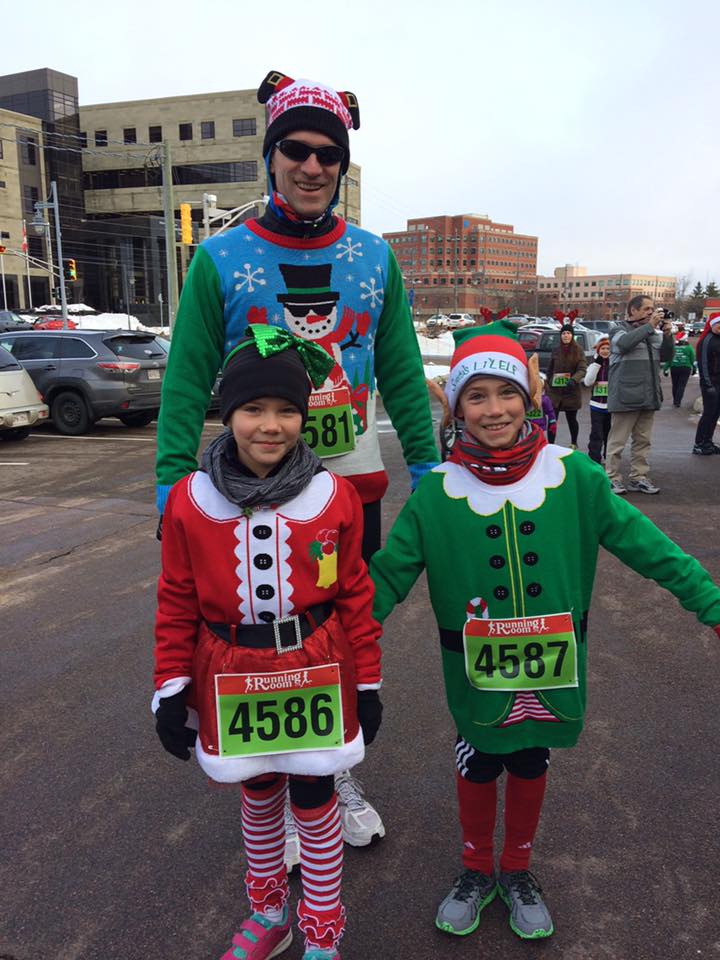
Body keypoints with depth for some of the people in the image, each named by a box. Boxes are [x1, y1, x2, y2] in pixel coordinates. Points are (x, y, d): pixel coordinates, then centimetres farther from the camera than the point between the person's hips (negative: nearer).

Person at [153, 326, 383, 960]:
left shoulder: (335, 497, -12)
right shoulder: (190, 501, -9)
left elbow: (354, 597, -5)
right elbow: (177, 603, -2)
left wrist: (367, 685, 0)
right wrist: (171, 687, -1)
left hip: (316, 674, -1)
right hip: (233, 681, 2)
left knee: (314, 801, 13)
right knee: (258, 796, 22)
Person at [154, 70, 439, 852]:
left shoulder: (374, 257, 3)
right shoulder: (220, 259, -5)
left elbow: (402, 375, 6)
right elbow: (187, 383, -5)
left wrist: (427, 469, 3)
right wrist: (174, 482, -11)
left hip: (355, 484, 3)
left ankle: (339, 774, 39)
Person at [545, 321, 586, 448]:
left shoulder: (578, 350, -1)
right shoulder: (556, 351, 6)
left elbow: (582, 369, -8)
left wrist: (573, 380, -25)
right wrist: (549, 383, 7)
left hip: (571, 390, -1)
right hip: (555, 390, 1)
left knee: (571, 419, 11)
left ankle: (574, 443, 29)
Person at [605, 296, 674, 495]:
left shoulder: (653, 333, 16)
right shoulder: (620, 329, -3)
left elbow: (666, 357, 15)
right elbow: (624, 343, -25)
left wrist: (667, 335, 0)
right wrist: (649, 326, -23)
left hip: (649, 397, 7)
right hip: (626, 397, -7)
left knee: (643, 440, 11)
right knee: (617, 441, -2)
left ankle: (639, 478, 18)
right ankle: (612, 478, 6)